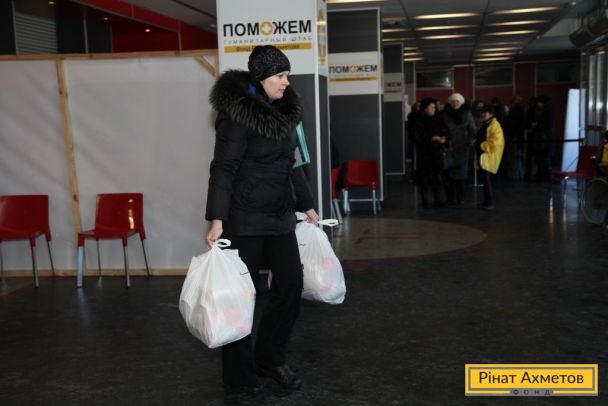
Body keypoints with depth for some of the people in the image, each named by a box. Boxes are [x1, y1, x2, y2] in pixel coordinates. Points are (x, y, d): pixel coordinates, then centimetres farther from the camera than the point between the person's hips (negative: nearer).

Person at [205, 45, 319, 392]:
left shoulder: (283, 110, 9)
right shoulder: (238, 113, -14)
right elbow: (223, 168, -17)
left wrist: (307, 204, 21)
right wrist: (217, 219, -23)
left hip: (280, 214, 8)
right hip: (245, 217, -7)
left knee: (291, 283, 5)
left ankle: (270, 359, 23)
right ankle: (238, 372, 18)